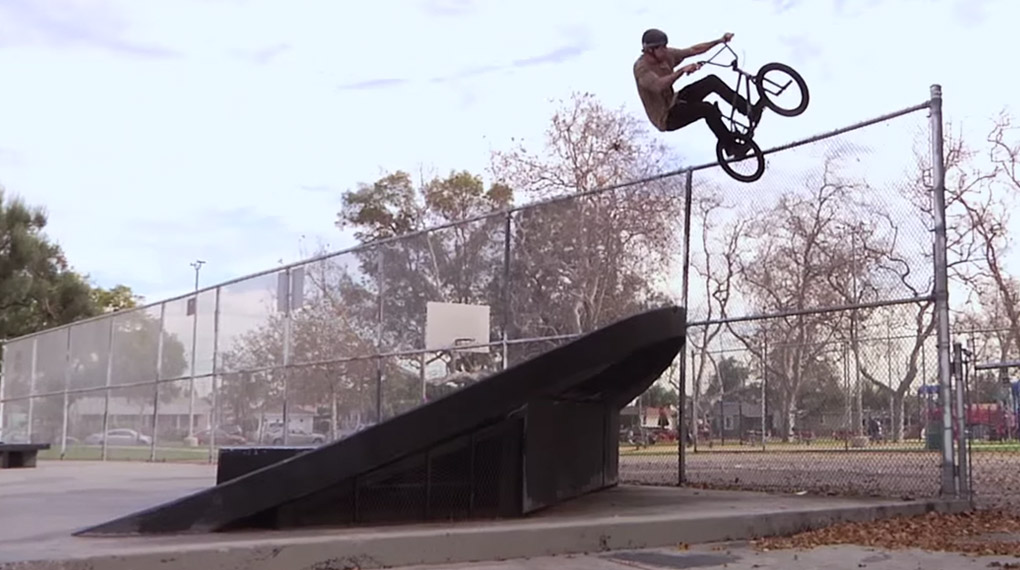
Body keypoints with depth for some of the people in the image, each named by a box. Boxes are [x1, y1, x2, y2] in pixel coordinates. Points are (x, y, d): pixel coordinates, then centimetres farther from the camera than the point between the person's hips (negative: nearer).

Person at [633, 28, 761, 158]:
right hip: (665, 118, -8)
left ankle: (749, 109, -3)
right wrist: (682, 70, -54)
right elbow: (659, 85, -44)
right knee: (708, 109, -27)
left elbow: (694, 50, 2)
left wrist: (720, 41, -6)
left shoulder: (666, 55, -2)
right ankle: (731, 146, -14)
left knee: (712, 80, -8)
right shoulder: (641, 67, -25)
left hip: (674, 101, 8)